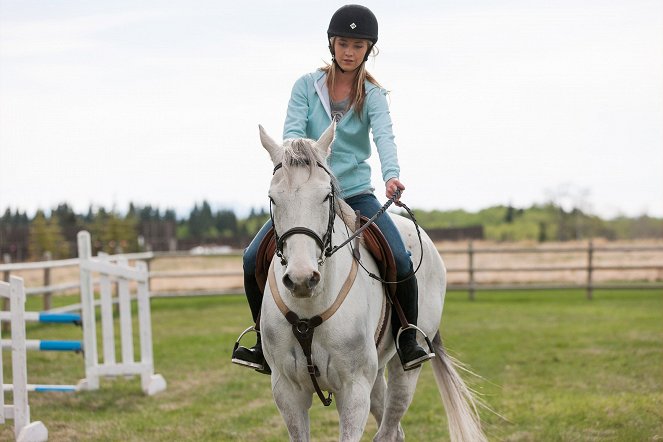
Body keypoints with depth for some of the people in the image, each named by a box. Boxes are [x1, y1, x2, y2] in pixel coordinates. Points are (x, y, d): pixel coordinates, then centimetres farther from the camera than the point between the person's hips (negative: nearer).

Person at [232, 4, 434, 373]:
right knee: (254, 259, -14)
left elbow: (384, 136, -18)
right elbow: (293, 131, -9)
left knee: (401, 261, -22)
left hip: (356, 194, -1)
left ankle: (408, 340, 0)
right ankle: (266, 342, 6)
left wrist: (392, 175, -38)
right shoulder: (307, 86, 2)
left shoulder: (373, 96, 0)